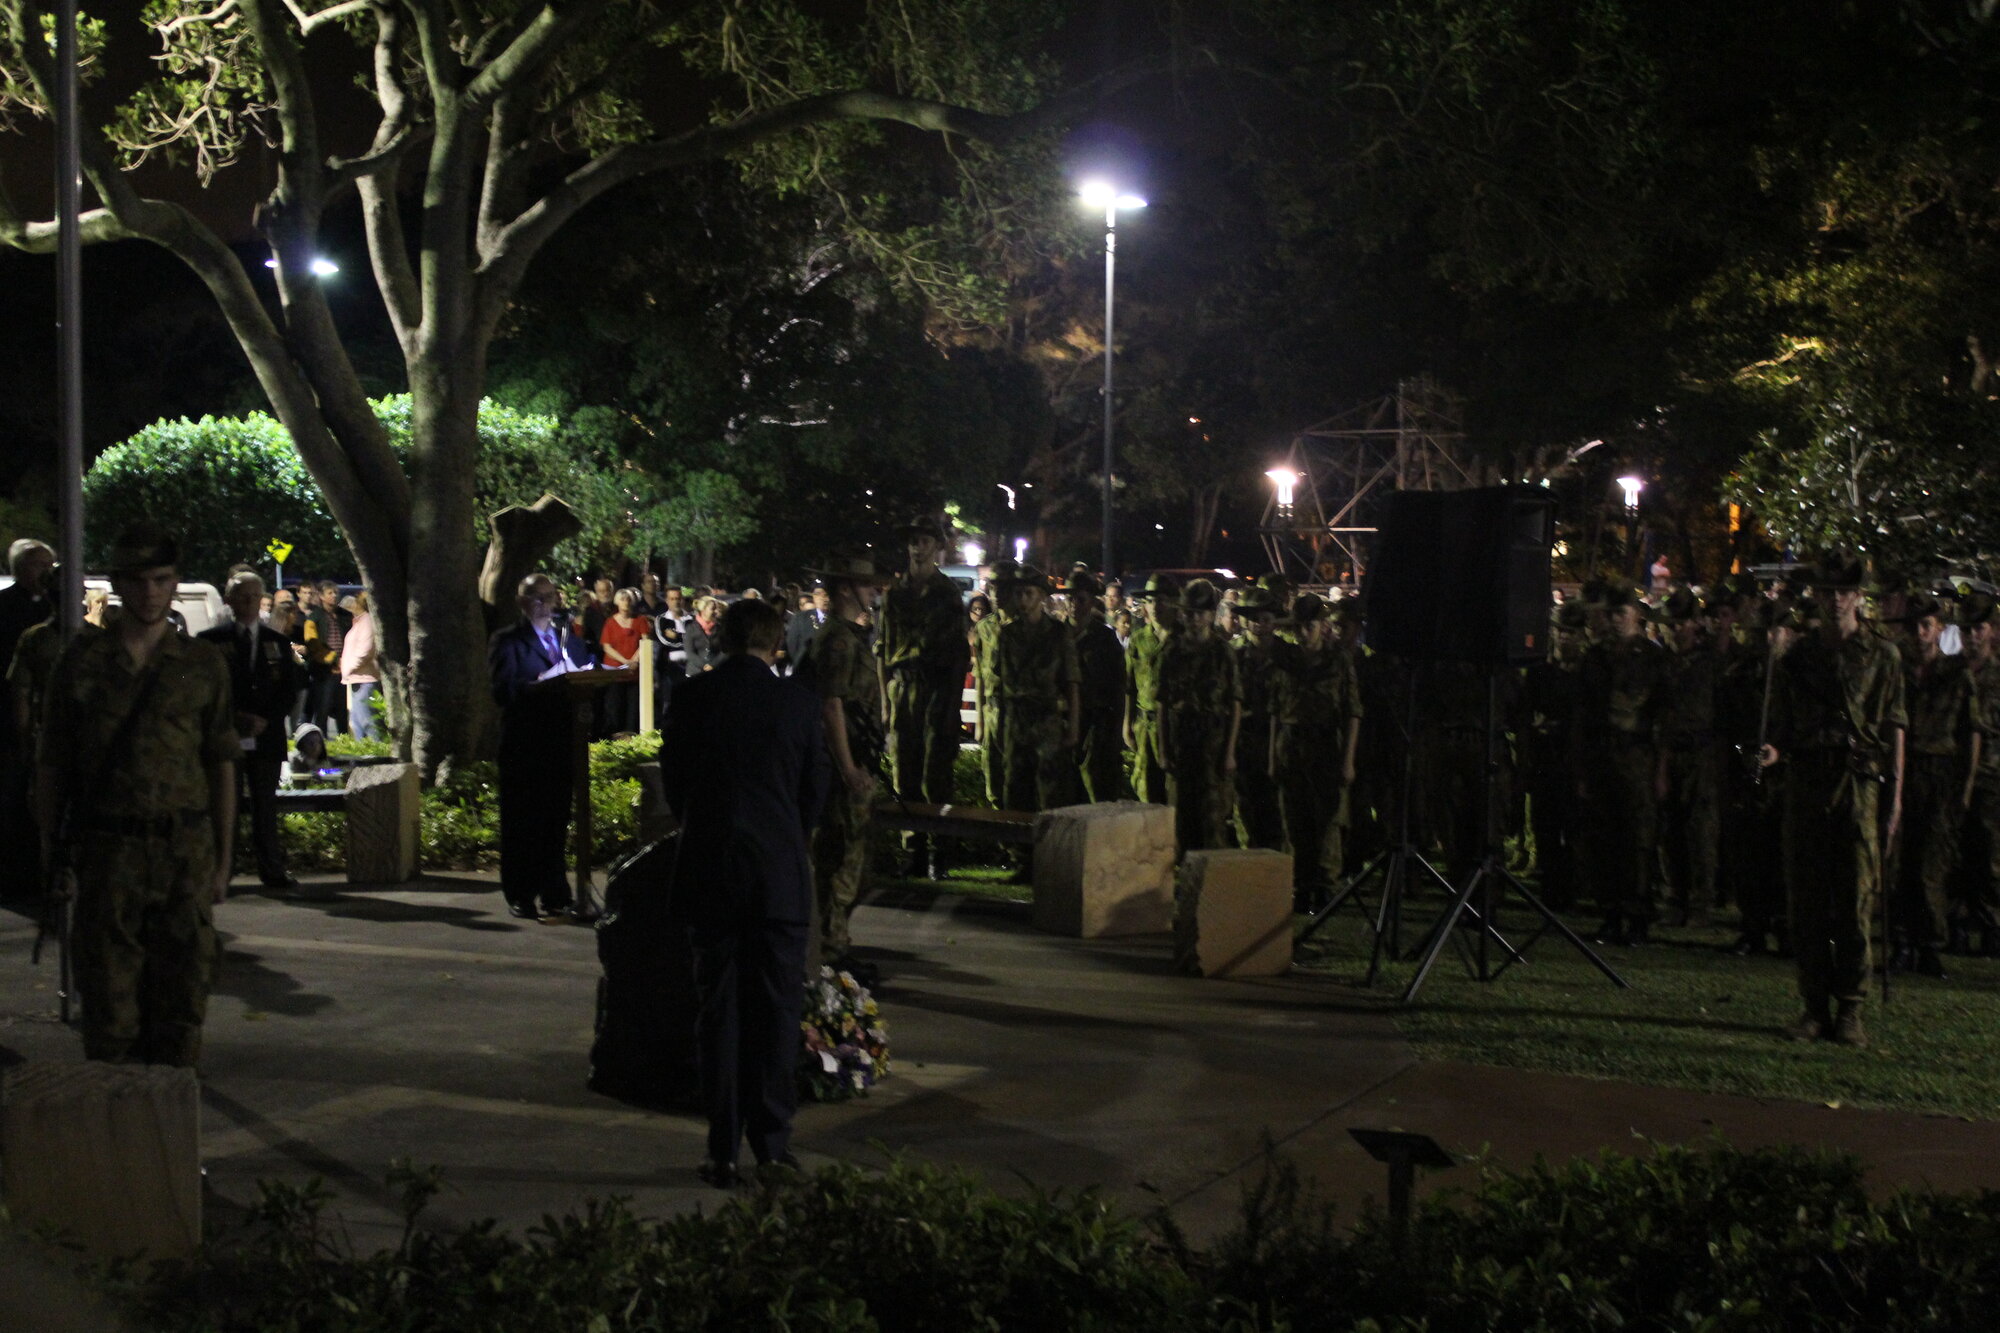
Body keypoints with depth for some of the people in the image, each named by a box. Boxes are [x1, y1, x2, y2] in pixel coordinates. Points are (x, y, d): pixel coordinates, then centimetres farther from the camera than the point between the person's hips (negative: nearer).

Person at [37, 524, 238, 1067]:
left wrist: (222, 862, 6)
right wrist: (50, 853, 3)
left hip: (186, 849, 1)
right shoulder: (83, 661, 5)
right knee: (108, 988, 0)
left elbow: (222, 767, 9)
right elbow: (50, 764, 7)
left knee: (182, 989, 3)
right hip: (107, 851, -1)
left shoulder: (204, 665, 7)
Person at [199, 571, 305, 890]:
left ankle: (272, 869, 6)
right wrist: (233, 720, -10)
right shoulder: (211, 640, 6)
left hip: (266, 736, 2)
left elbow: (289, 688, 9)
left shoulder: (277, 642, 14)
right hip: (226, 737, -2)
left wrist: (265, 719, -6)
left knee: (265, 805, 3)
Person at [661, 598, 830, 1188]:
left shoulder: (690, 700, -2)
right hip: (781, 874, -1)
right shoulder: (799, 702, -3)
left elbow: (674, 785, 6)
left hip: (710, 873, 1)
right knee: (778, 1009, 7)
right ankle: (773, 1144, 10)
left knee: (719, 1009, 6)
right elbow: (816, 786, 5)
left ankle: (724, 1151, 8)